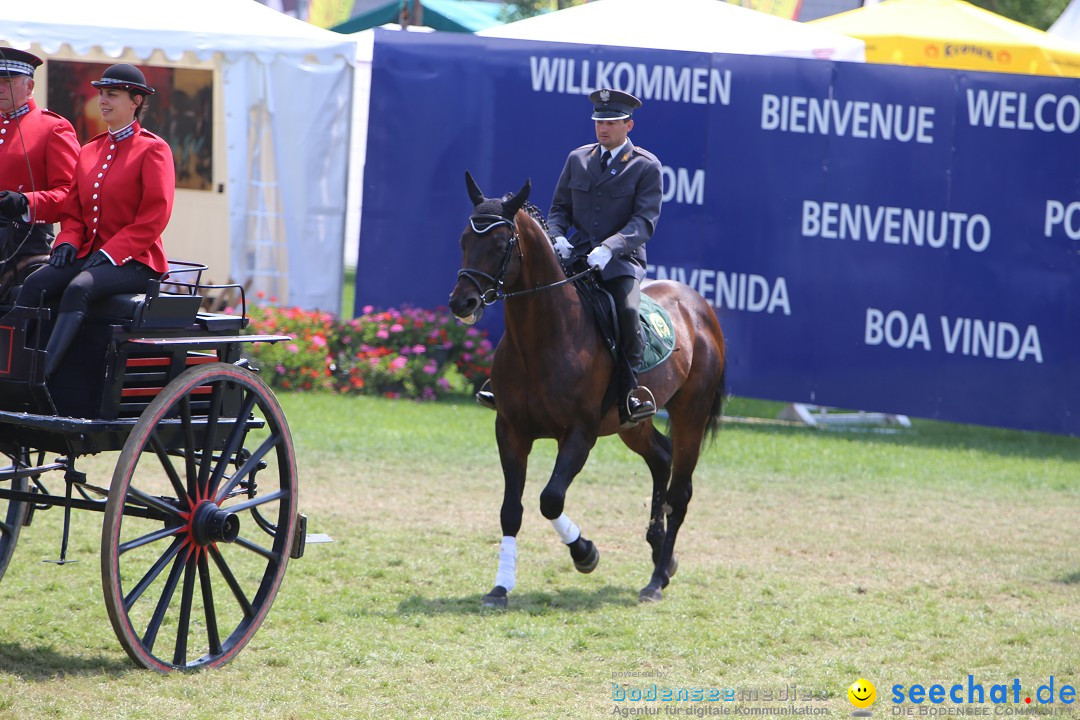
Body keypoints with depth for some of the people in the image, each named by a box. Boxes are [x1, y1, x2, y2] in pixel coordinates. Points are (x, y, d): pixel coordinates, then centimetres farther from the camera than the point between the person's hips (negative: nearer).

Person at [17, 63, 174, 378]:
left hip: (134, 260, -6)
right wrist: (68, 242, -3)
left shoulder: (153, 149, -2)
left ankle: (40, 378, -44)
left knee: (79, 289, -35)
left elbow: (154, 216, -10)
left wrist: (110, 253, -17)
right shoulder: (89, 151, 19)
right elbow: (73, 209, 19)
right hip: (89, 255, 6)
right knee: (35, 285, -23)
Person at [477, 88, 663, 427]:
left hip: (622, 259, -4)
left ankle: (630, 392, -21)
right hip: (577, 254, 4)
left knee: (627, 310, -32)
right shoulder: (578, 159, 14)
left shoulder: (646, 166, -1)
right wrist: (556, 237, -6)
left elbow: (644, 221, -9)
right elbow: (560, 208, 17)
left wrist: (608, 248, -24)